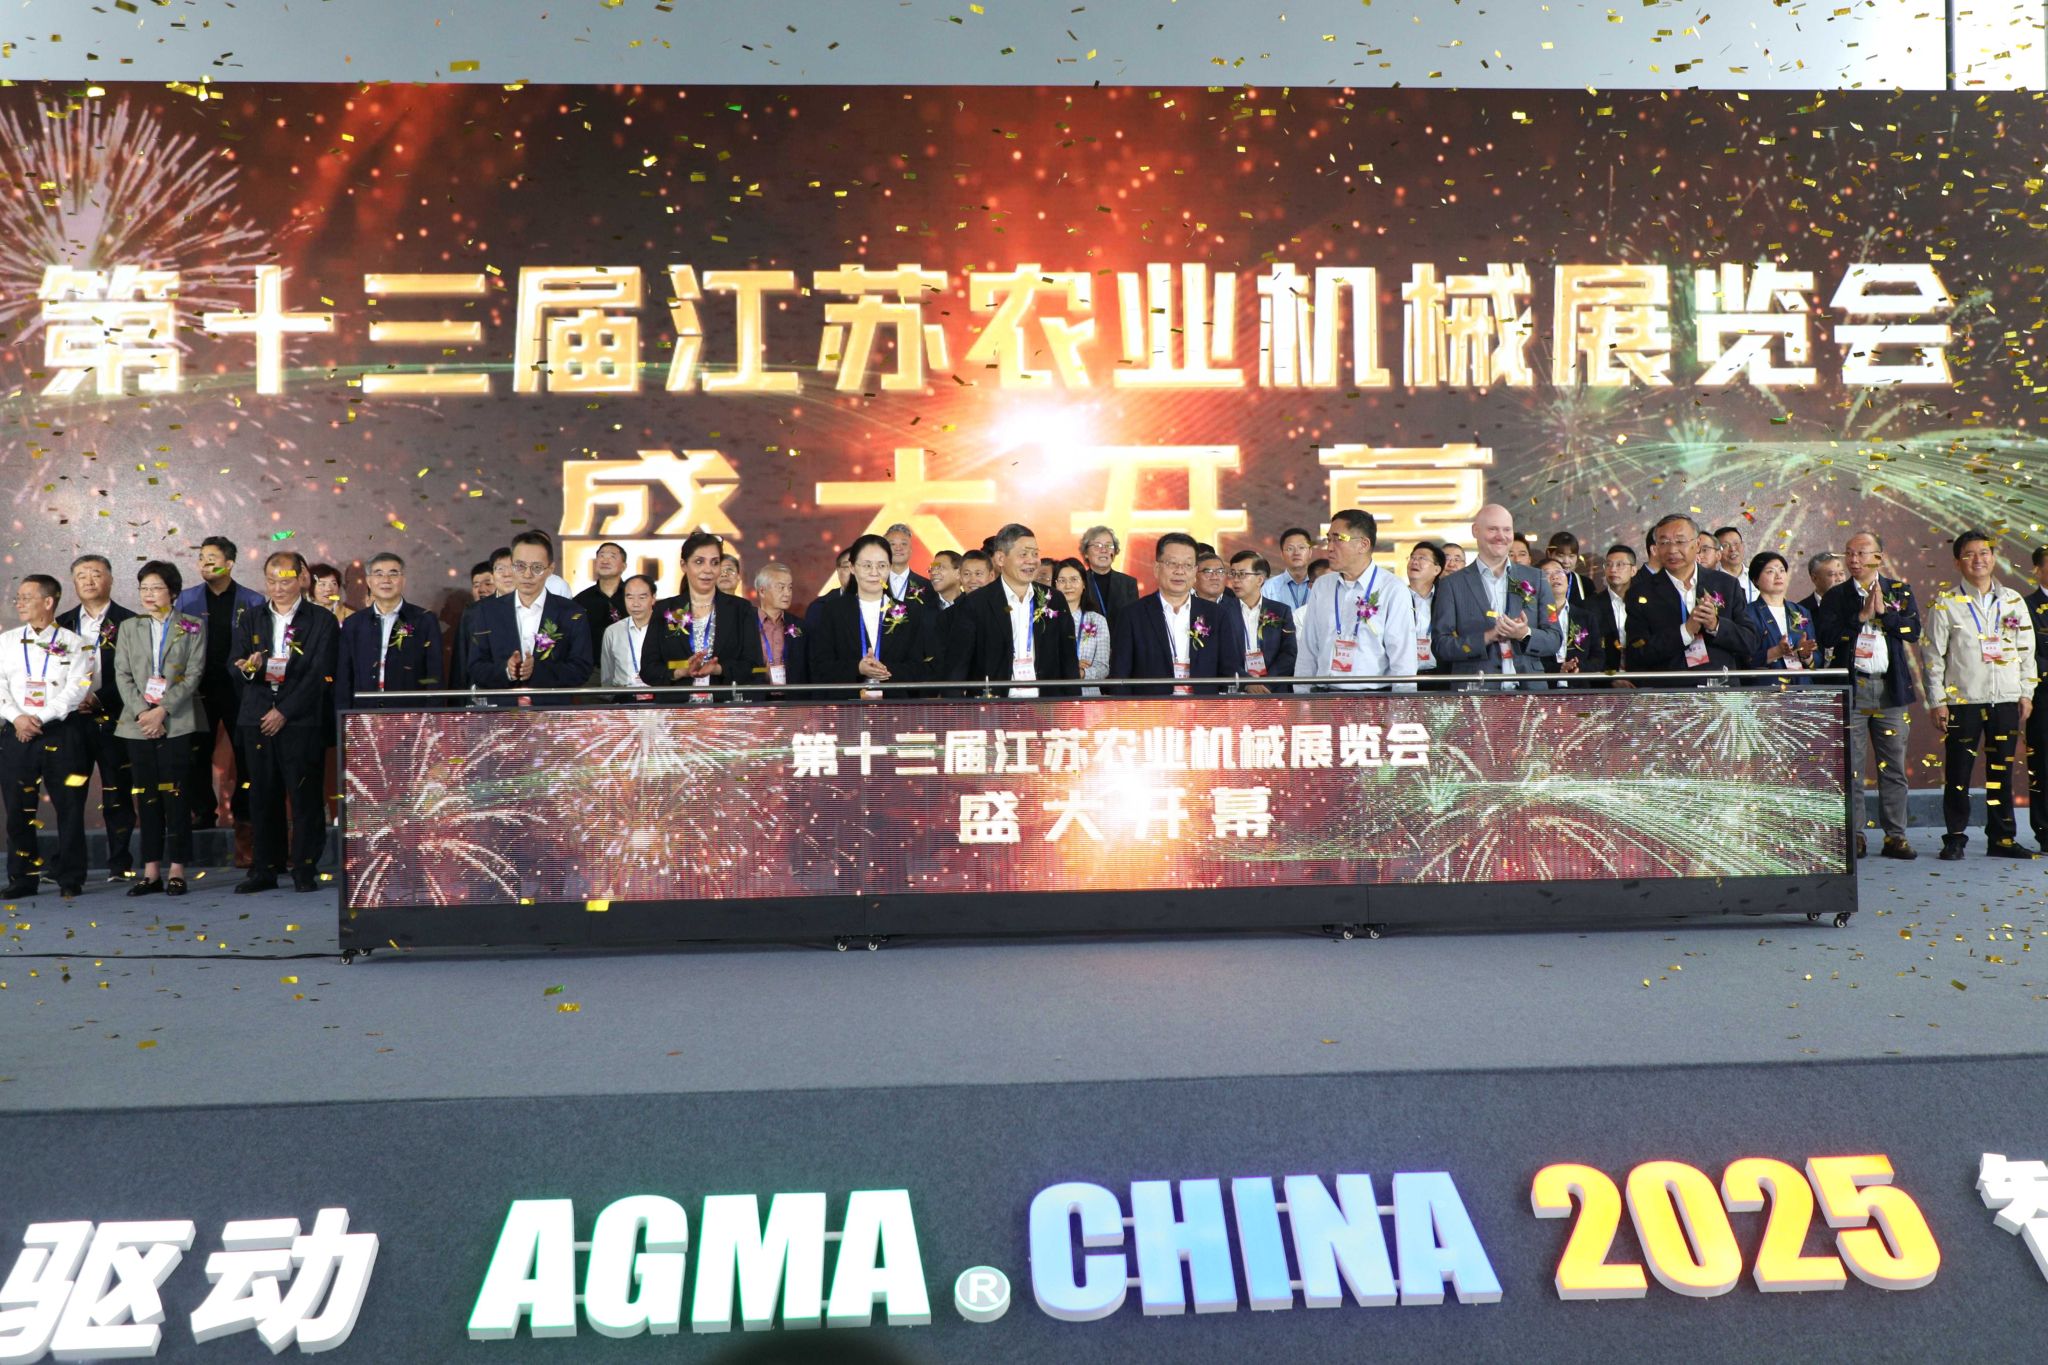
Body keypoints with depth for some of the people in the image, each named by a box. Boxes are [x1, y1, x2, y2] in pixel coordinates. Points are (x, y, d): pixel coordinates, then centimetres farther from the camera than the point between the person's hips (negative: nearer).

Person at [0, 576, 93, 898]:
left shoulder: (73, 643, 3)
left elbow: (76, 689, -6)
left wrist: (40, 717, -14)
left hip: (60, 732, -3)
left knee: (69, 807, -2)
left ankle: (70, 879, 6)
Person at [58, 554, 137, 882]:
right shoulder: (62, 624, 13)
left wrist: (99, 698, -14)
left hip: (113, 718, -3)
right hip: (71, 719, 3)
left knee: (118, 793, 1)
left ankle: (120, 864, 8)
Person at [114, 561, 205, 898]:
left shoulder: (192, 628, 4)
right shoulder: (129, 627, 13)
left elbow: (193, 675, -4)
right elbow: (122, 674, 6)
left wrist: (162, 710, -13)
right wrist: (142, 712, -8)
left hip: (176, 723, -3)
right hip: (138, 724, 3)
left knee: (174, 795, -4)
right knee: (147, 797, 5)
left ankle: (177, 870, 0)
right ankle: (151, 872, 9)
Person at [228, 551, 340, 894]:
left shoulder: (322, 621, 2)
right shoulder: (252, 620, 16)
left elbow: (319, 674, -4)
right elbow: (234, 665, 11)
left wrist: (285, 711, -10)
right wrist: (247, 668, -14)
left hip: (302, 721, -4)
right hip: (257, 720, 4)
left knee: (304, 795, -4)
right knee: (263, 797, 5)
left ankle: (305, 869, 2)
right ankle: (265, 869, 12)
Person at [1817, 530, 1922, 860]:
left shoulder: (1900, 592, 10)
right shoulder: (1836, 595, 6)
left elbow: (1913, 631, -2)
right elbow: (1826, 637, -7)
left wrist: (1884, 611, -12)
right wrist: (1861, 616, -13)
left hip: (1890, 688, 2)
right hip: (1850, 687, -1)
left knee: (1894, 767, 4)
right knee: (1851, 768, -2)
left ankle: (1895, 837, 10)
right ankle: (1854, 836, 5)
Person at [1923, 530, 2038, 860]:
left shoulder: (2014, 601, 10)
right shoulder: (1946, 604, 0)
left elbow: (2026, 650, 13)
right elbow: (1933, 654, 0)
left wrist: (2026, 693, 7)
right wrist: (1936, 701, -5)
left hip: (2006, 700, 3)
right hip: (1962, 700, -3)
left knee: (2001, 771, 7)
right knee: (1958, 773, -1)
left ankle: (2002, 838, 14)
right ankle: (1955, 838, 8)